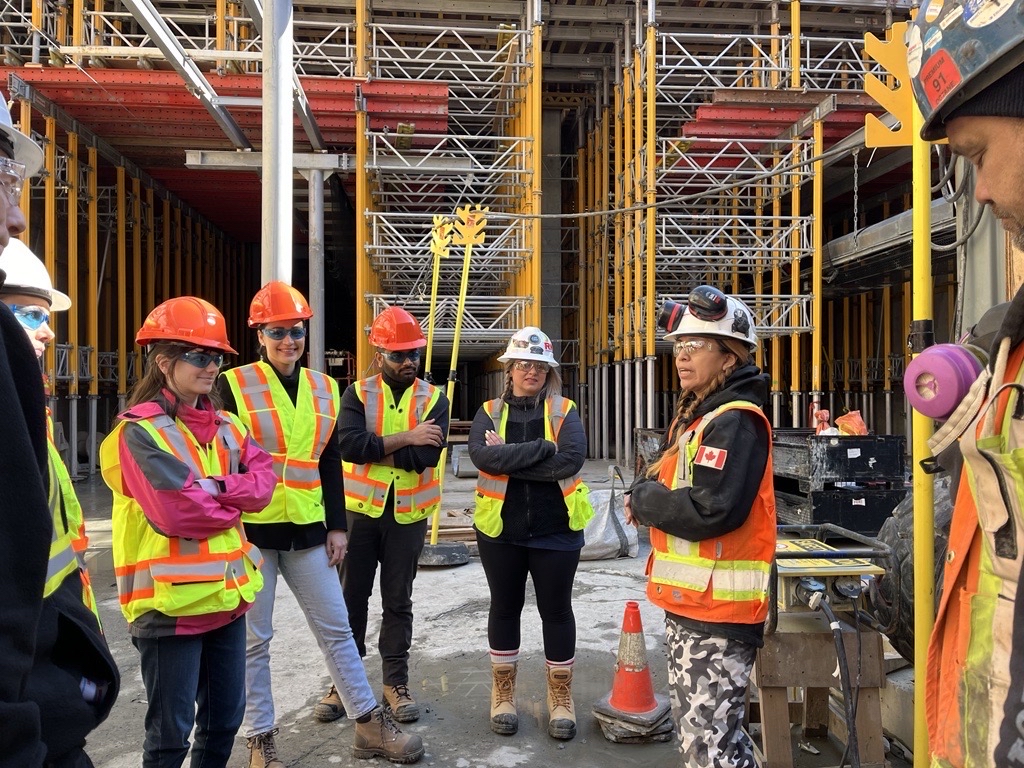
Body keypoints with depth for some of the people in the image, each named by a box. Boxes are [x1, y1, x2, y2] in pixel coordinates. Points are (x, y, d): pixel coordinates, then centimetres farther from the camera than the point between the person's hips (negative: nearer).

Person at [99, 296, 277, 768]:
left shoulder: (225, 425, 10)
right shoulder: (139, 431, -13)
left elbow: (264, 480, -1)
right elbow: (177, 511, -23)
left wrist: (213, 488, -17)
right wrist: (234, 503, -7)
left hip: (227, 593, 7)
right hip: (171, 601, -7)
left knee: (225, 718, 18)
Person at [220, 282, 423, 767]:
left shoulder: (324, 389, 9)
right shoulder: (234, 385, -5)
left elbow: (330, 465, 10)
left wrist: (337, 526, 6)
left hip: (307, 529, 4)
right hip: (252, 529, -4)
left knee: (336, 629, 10)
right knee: (253, 639, 7)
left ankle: (370, 725, 21)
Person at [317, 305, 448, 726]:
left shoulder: (433, 399, -2)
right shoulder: (357, 394, -1)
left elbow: (427, 455, -18)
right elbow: (350, 445, -19)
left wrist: (373, 450, -14)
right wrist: (406, 437, -18)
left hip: (407, 514, 0)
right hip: (360, 509, 0)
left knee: (398, 601, 11)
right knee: (352, 596, 10)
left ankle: (396, 682, 23)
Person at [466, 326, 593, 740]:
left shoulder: (564, 411, -1)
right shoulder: (489, 411, 2)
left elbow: (572, 459, -19)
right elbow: (481, 455, -18)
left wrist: (508, 459, -18)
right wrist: (540, 449, -22)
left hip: (555, 530, -1)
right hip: (500, 528, 1)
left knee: (556, 609, 9)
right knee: (505, 608, 13)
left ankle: (561, 697, 26)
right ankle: (503, 695, 30)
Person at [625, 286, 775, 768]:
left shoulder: (736, 422, -18)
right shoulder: (699, 414, 13)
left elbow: (709, 511, -28)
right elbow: (675, 489, 18)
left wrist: (643, 500, -13)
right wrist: (649, 495, -3)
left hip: (718, 609, -10)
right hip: (688, 603, 10)